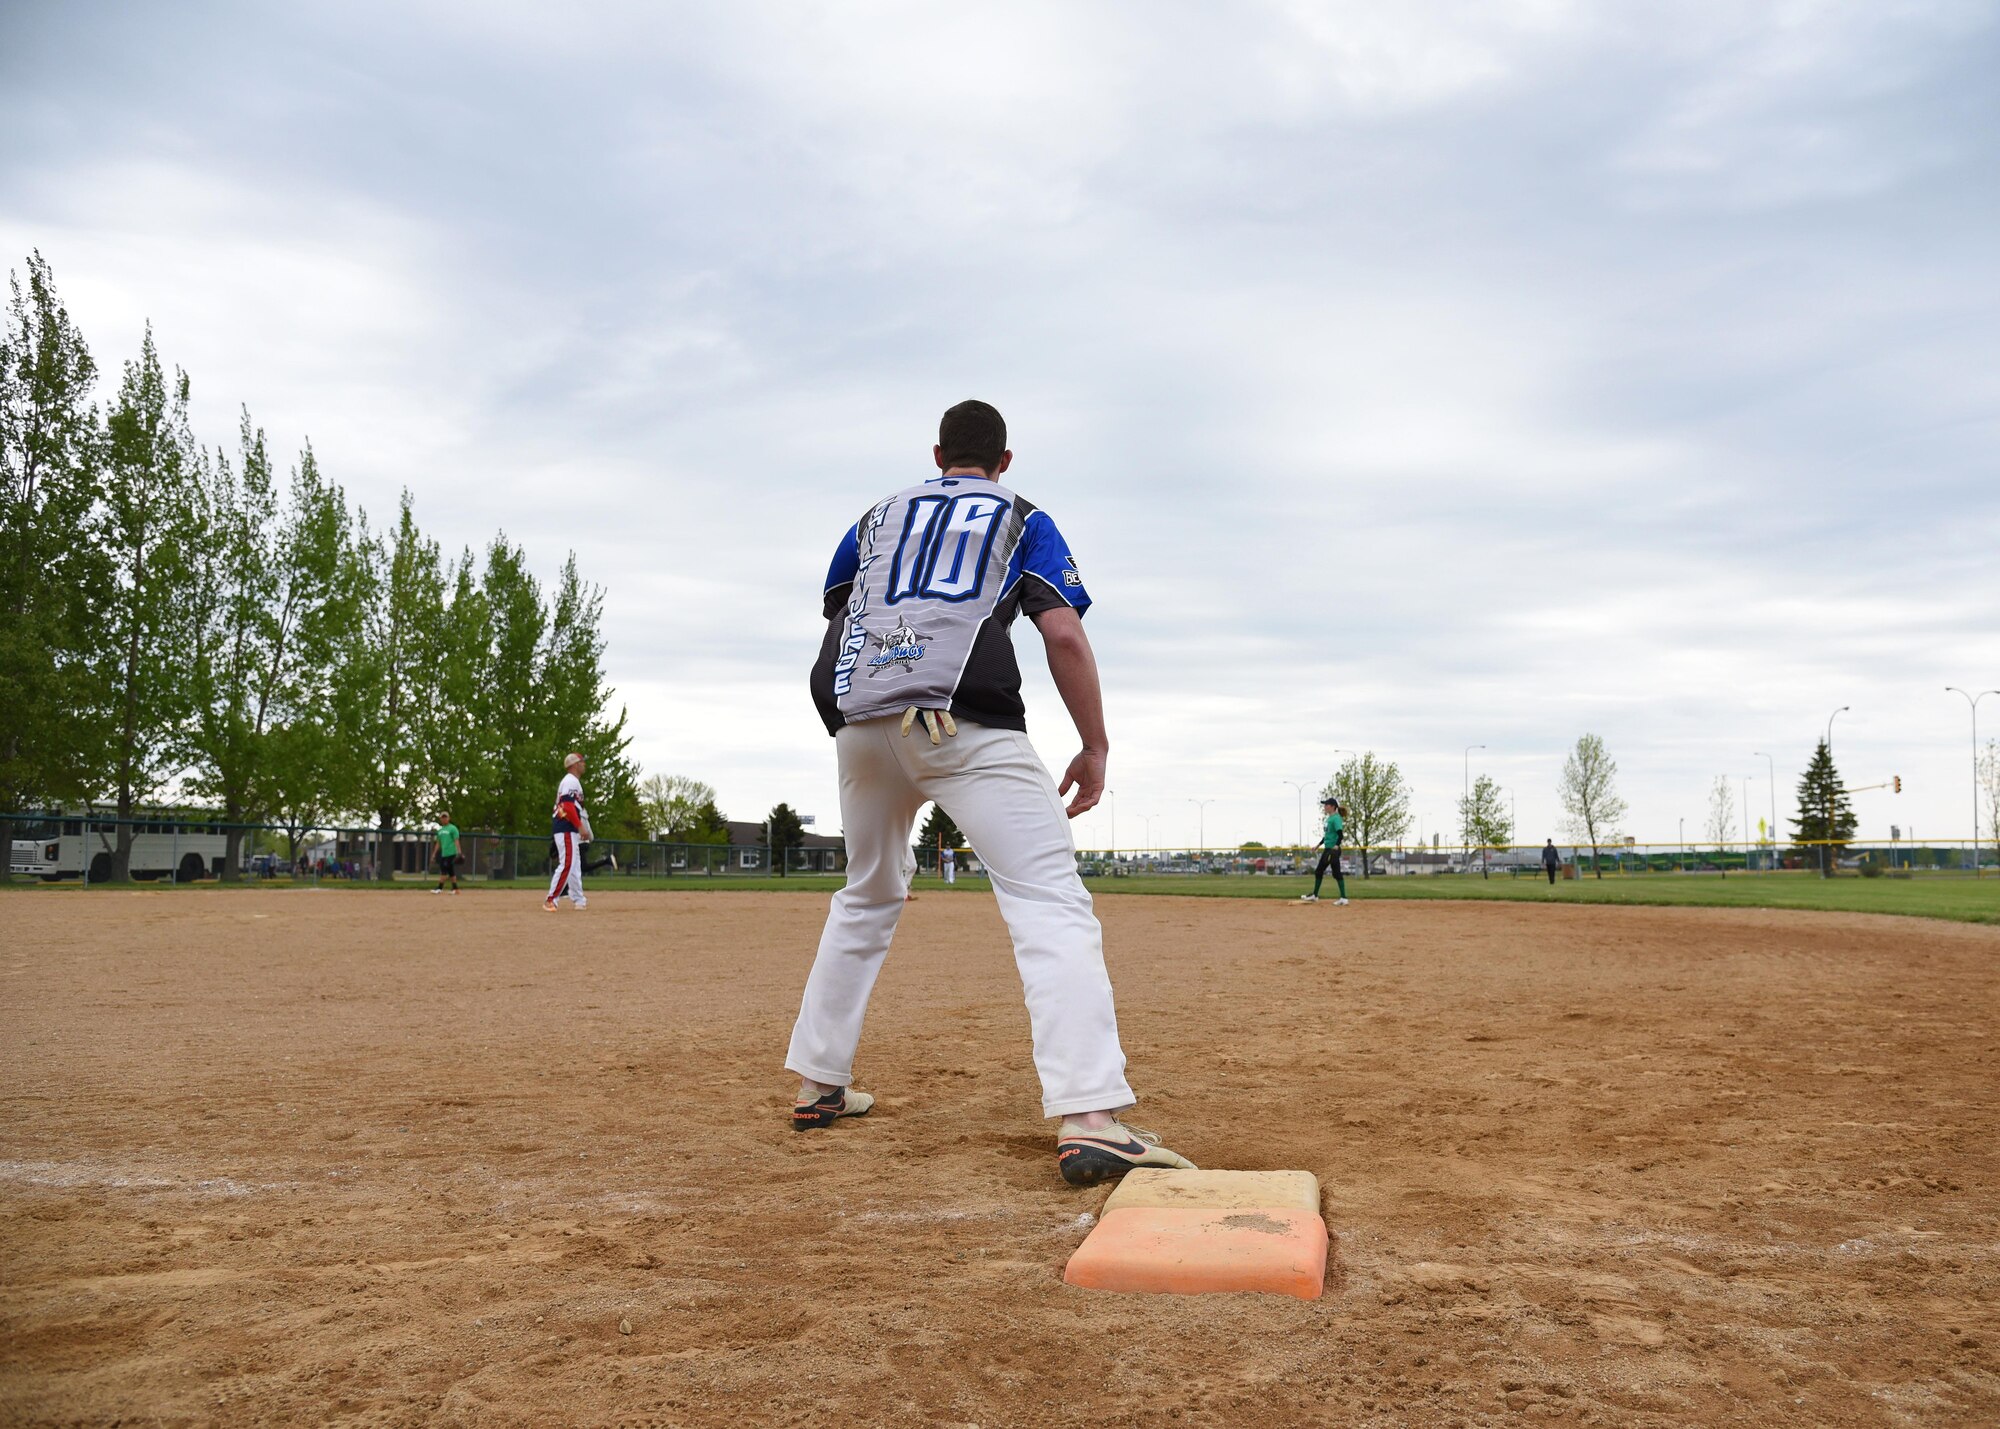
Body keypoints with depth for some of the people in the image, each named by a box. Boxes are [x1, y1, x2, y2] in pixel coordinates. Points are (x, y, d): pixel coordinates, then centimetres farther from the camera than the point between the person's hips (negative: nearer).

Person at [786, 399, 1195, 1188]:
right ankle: (1089, 1117, -28)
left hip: (859, 721, 5)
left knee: (867, 895, 25)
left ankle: (817, 1084, 29)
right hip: (963, 718, -4)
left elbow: (837, 620, 26)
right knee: (1051, 902, -11)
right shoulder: (1022, 518, 18)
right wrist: (1095, 748, 7)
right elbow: (1063, 634, 3)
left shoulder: (877, 516, 28)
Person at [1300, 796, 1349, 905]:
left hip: (1333, 850, -10)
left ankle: (1344, 898, -3)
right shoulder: (1329, 818, 15)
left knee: (1337, 873, -7)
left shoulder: (1336, 818, -14)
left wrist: (1337, 845, -35)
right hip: (1327, 849, 10)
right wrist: (1318, 845, 27)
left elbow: (1340, 833, -24)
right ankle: (1314, 895, 27)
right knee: (1318, 871, 16)